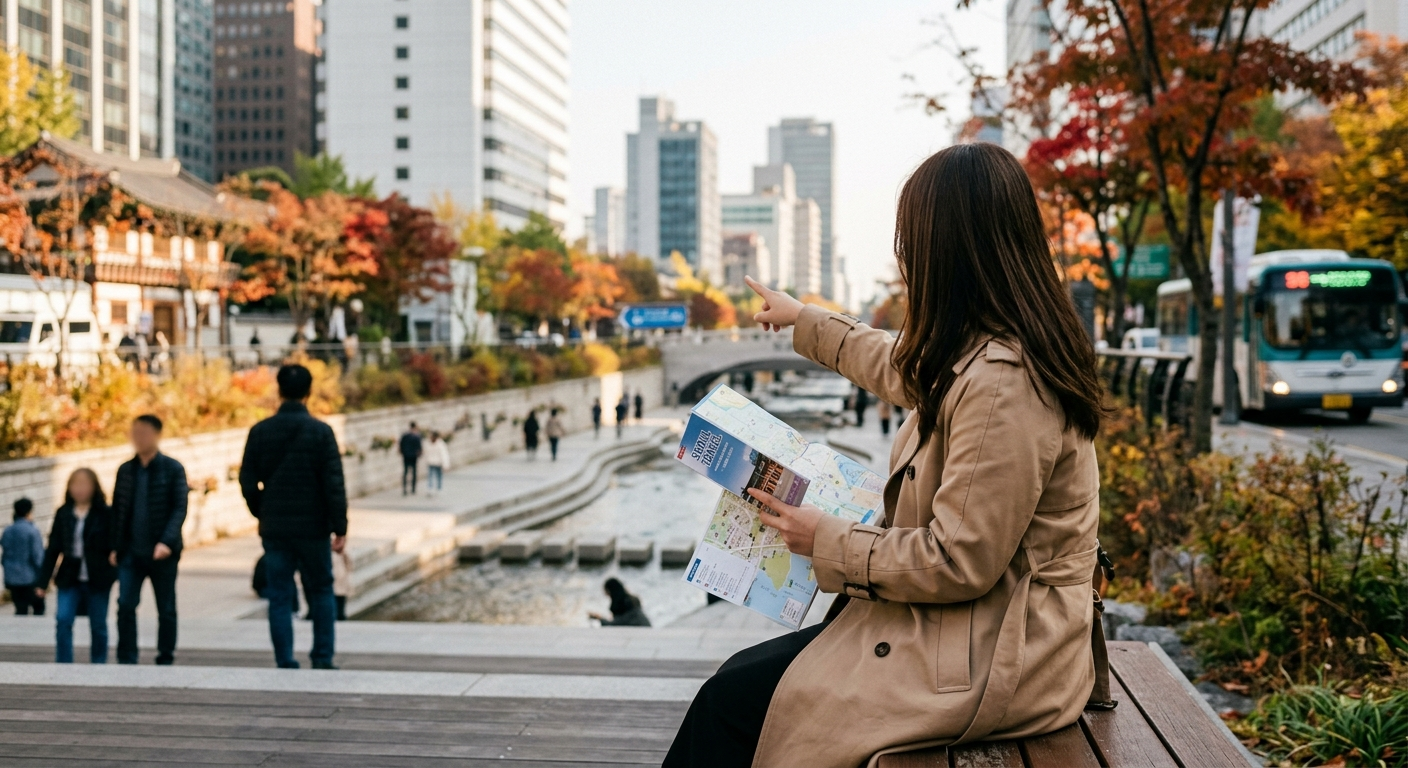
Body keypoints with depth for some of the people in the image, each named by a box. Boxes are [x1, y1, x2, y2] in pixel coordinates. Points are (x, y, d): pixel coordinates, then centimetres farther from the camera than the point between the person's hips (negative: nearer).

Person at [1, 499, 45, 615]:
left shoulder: (7, 532, 5)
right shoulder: (32, 530, -12)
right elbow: (38, 557, -15)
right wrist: (41, 582, -11)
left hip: (12, 580, 5)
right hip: (30, 579, -5)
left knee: (20, 611, 9)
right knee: (39, 608, 7)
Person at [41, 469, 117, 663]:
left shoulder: (105, 514, -4)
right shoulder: (63, 514, 5)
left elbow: (114, 546, -3)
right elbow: (53, 549, 7)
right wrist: (43, 579, 5)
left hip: (98, 579, -2)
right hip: (69, 579, 2)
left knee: (98, 626, 7)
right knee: (63, 620, -10)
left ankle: (98, 666, 19)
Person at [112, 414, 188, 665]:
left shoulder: (173, 469, -3)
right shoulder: (125, 470, 8)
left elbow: (180, 508, -9)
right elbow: (117, 510, 11)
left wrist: (167, 542, -21)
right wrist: (115, 547, 3)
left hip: (162, 552, -3)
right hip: (131, 551, 3)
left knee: (166, 609, 7)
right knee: (125, 605, -7)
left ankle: (165, 660, 18)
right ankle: (126, 661, 0)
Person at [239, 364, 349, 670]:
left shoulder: (260, 431, 0)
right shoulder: (320, 431, -7)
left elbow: (247, 482, 4)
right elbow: (334, 484, -10)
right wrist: (340, 528, -5)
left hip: (274, 529, 2)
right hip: (313, 527, -2)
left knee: (279, 597, 6)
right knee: (321, 591, 12)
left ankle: (285, 662, 5)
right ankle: (323, 657, 9)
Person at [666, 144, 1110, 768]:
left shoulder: (1001, 386, -26)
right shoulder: (979, 355, 7)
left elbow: (959, 564, -25)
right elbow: (900, 369, 29)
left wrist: (828, 542, -11)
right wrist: (801, 319, 41)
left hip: (988, 663, -10)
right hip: (973, 627, 10)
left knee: (731, 699, -6)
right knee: (747, 672, 8)